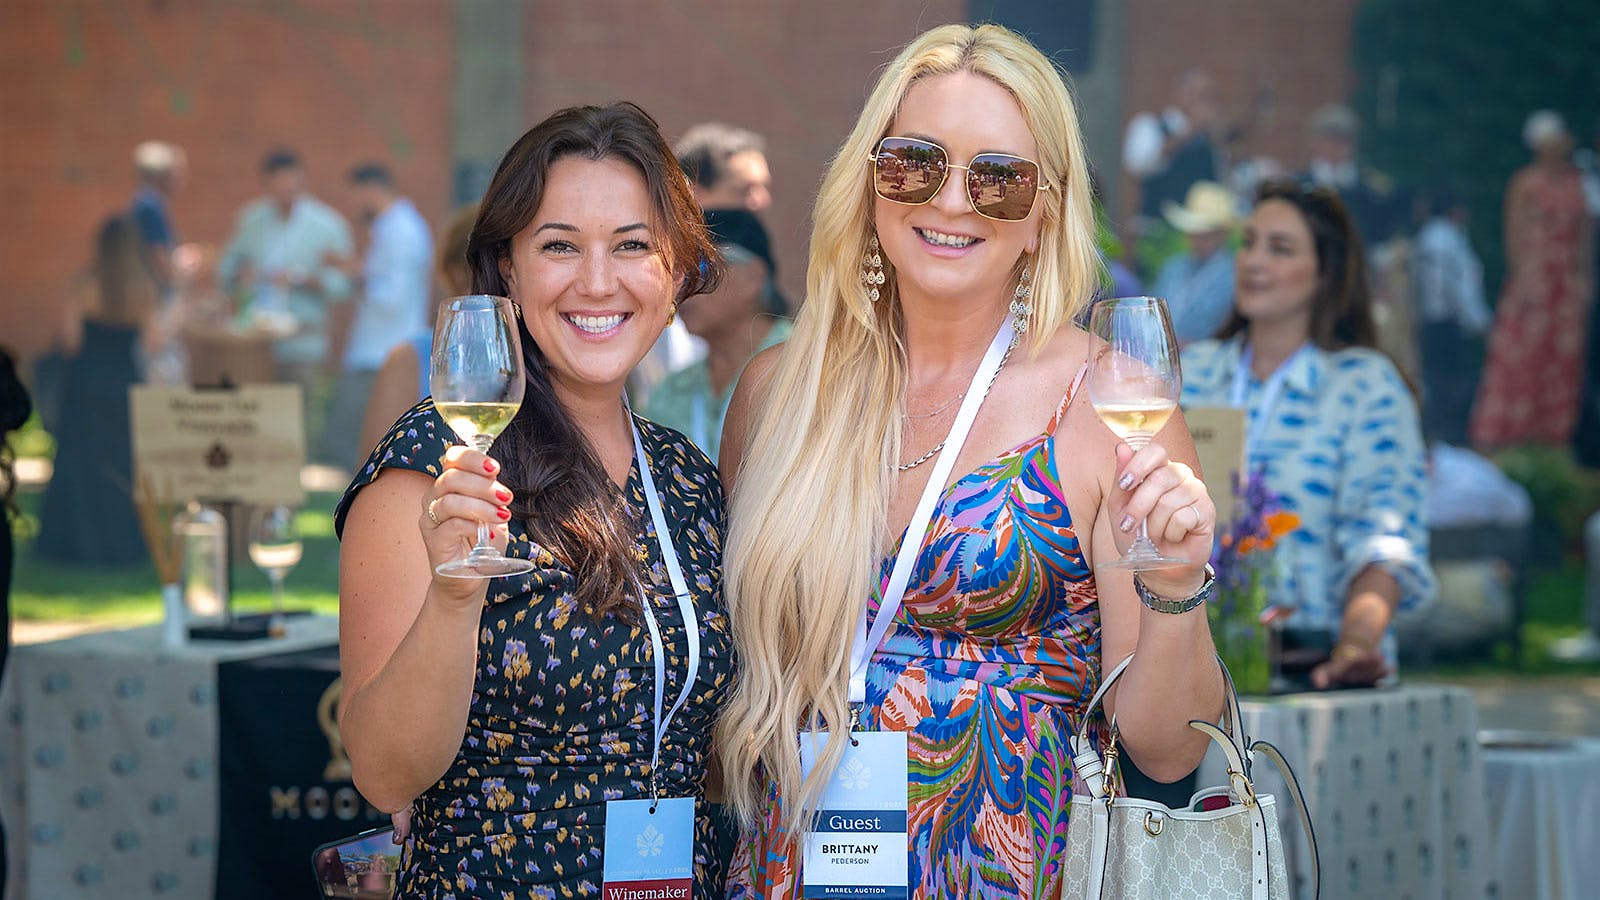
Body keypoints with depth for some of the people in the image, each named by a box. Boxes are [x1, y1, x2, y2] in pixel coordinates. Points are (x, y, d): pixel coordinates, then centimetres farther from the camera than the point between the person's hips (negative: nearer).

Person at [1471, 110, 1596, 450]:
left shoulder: (1576, 183, 11)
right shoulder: (1525, 183, -2)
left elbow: (1585, 234, 12)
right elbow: (1514, 234, -6)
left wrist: (1585, 278, 6)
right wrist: (1522, 279, -14)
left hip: (1569, 279, 5)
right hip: (1533, 278, -5)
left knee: (1565, 357, 2)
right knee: (1518, 357, -6)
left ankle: (1552, 434, 7)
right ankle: (1495, 435, -2)